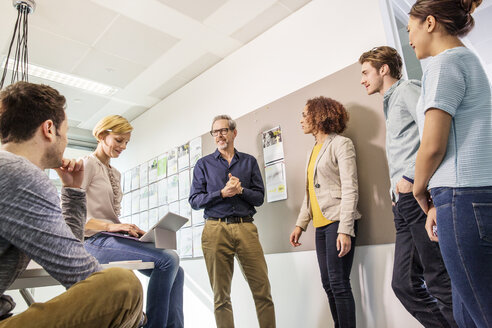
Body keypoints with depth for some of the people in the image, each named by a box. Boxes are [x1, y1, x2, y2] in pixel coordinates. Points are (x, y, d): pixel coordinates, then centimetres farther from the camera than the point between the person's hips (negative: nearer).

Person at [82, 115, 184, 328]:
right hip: (95, 240, -8)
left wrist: (132, 229, 3)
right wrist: (109, 226, -22)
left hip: (114, 238, 8)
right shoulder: (88, 164, -3)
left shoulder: (116, 174, 21)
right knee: (167, 259, -27)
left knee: (176, 271, -8)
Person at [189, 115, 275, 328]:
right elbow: (194, 200, 4)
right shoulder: (204, 164, 12)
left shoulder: (249, 161, 15)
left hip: (245, 227, 1)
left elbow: (259, 197, 10)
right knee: (221, 295, 5)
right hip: (215, 228, 0)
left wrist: (241, 190, -9)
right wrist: (222, 193, -10)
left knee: (262, 289, -1)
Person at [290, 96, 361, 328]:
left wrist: (345, 230, -19)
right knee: (328, 284, 10)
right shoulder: (313, 151, 19)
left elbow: (350, 189, -12)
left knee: (338, 283, -7)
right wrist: (300, 224, 14)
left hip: (337, 222, -8)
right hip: (321, 224, 8)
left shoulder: (340, 144, -4)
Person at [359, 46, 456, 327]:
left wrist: (411, 178, -16)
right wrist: (399, 191, 13)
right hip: (404, 202, 9)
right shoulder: (390, 104, 29)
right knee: (405, 284, 9)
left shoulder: (407, 89, 3)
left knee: (441, 283, -6)